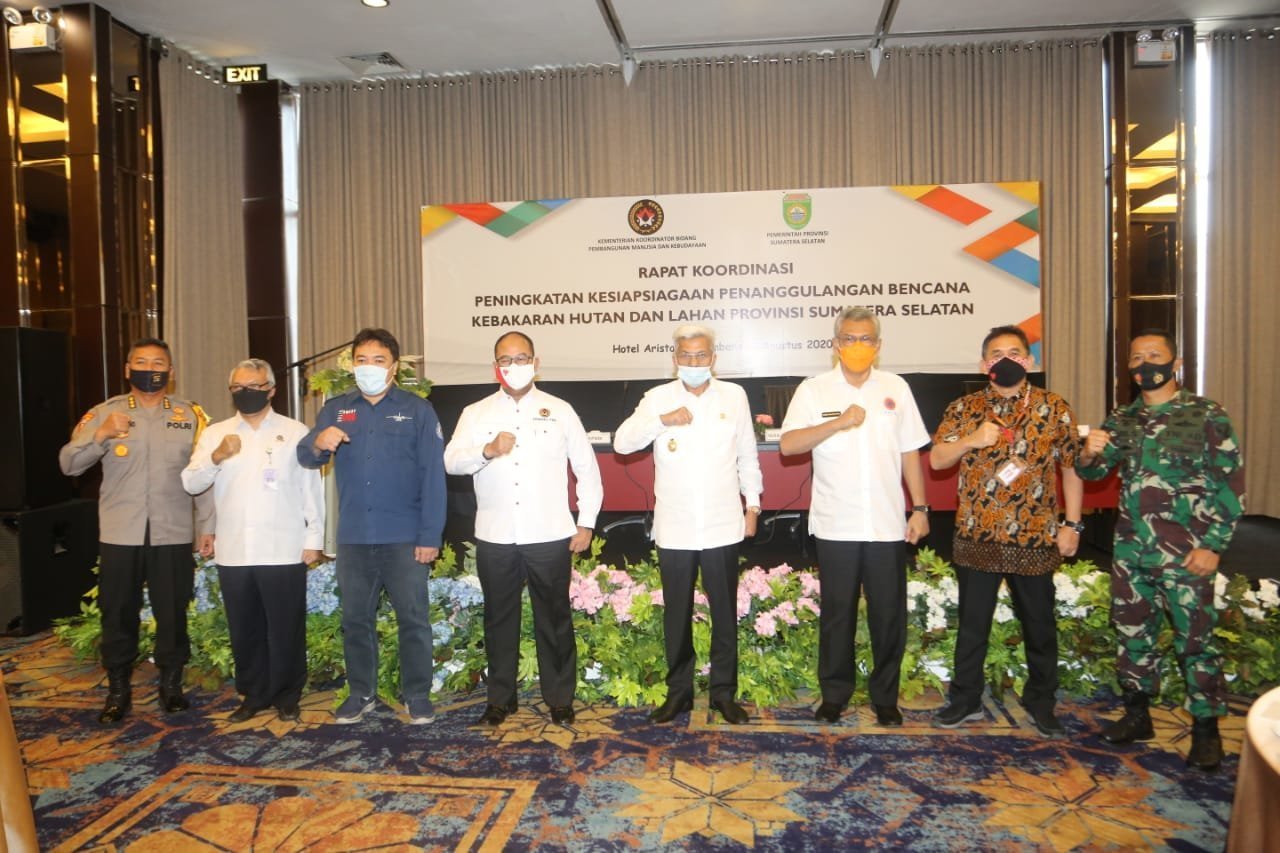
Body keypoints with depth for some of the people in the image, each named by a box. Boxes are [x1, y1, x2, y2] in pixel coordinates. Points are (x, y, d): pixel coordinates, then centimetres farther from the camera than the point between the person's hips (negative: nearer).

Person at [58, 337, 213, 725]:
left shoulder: (191, 415, 4)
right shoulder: (104, 413, 4)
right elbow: (68, 464, -2)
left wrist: (207, 524, -1)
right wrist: (101, 435, -19)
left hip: (173, 534, 0)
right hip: (120, 534, 1)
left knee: (173, 613, 7)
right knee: (118, 614, 7)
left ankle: (171, 684, 23)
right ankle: (118, 690, 22)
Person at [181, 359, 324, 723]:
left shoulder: (295, 431, 2)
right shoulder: (215, 434, 10)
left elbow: (311, 488, 1)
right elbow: (190, 484, 3)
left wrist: (314, 539, -3)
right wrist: (216, 457, -15)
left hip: (283, 551, -3)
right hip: (234, 552, 3)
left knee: (286, 629, 5)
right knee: (244, 630, 12)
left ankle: (287, 696, 21)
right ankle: (254, 694, 28)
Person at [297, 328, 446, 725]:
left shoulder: (417, 410, 0)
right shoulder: (336, 409, 10)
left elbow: (433, 476, -5)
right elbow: (304, 457, 1)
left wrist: (430, 536, -11)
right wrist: (317, 443, -24)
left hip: (404, 538, -3)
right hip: (353, 537, 3)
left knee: (413, 619, 3)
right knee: (355, 619, 13)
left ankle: (418, 696, 16)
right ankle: (361, 693, 28)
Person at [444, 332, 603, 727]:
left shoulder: (560, 410, 4)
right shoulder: (475, 413, 7)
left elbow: (587, 467, 6)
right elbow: (451, 461, -4)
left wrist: (586, 521, 3)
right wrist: (487, 450, -23)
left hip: (549, 535, -1)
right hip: (495, 536, 2)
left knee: (554, 618, 7)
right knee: (499, 618, 12)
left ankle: (560, 698, 21)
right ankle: (500, 698, 27)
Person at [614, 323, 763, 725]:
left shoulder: (734, 396, 3)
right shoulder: (658, 398, 1)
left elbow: (747, 454, 10)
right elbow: (622, 442, -10)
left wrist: (753, 504, 8)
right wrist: (662, 420, -23)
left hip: (723, 527, 0)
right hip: (674, 529, 0)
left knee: (725, 613, 9)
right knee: (676, 615, 10)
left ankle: (724, 692, 24)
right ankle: (678, 691, 25)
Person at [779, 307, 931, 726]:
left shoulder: (896, 388, 6)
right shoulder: (814, 390, -1)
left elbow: (909, 452, 9)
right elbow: (788, 444, -13)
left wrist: (920, 507, 6)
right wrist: (839, 422, -22)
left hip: (887, 523, 2)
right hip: (836, 525, -1)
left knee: (889, 613, 8)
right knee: (837, 613, 8)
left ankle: (885, 696, 24)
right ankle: (834, 693, 24)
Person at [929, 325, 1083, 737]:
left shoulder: (1054, 408, 0)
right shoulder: (965, 408, 3)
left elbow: (1071, 467, 3)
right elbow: (936, 459, 0)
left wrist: (1071, 524, -1)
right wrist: (972, 439, -17)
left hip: (1035, 538, 0)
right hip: (977, 537, 1)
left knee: (1039, 625, 13)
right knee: (972, 624, 11)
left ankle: (1041, 701, 31)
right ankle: (965, 699, 25)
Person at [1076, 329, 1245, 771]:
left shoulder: (1207, 416, -5)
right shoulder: (1121, 420, 8)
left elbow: (1231, 485, -6)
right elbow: (1092, 472, 8)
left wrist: (1213, 545, -11)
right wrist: (1088, 454, -16)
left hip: (1185, 555, -5)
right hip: (1130, 552, 5)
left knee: (1195, 639, 3)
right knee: (1132, 633, 13)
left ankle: (1206, 729, 17)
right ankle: (1137, 715, 28)